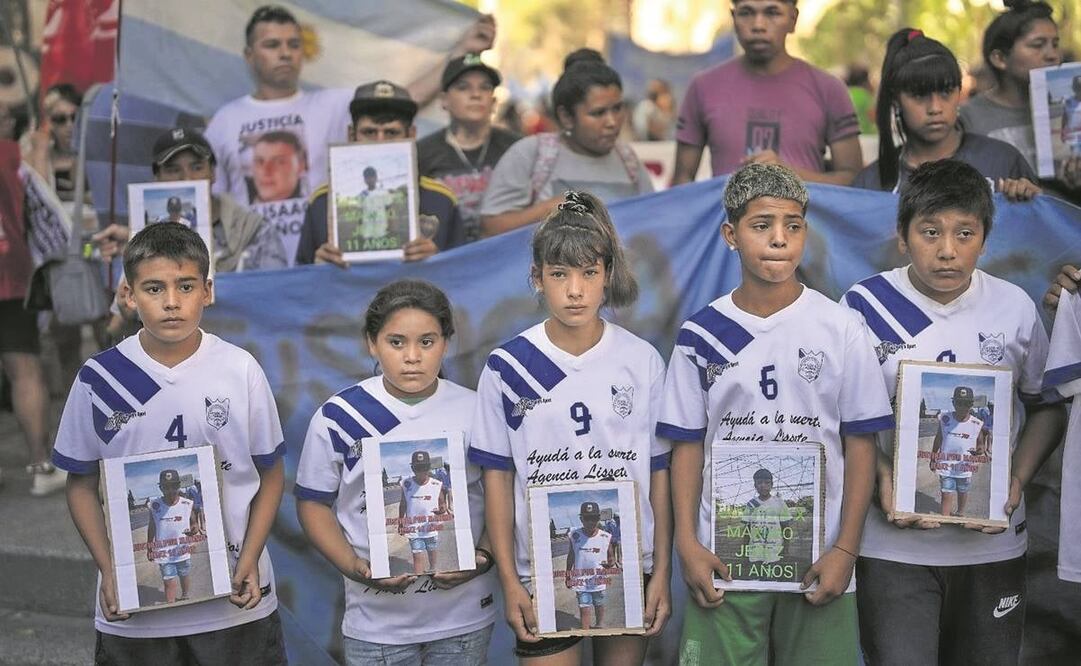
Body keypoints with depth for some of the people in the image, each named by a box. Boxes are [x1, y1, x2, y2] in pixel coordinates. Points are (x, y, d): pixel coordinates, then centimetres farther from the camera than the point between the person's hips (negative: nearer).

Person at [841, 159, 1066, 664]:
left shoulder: (1015, 308, 1)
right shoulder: (864, 307, -5)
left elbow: (1046, 407, 12)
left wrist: (1018, 479, -4)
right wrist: (881, 477, -15)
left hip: (992, 542, 3)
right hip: (893, 543, -2)